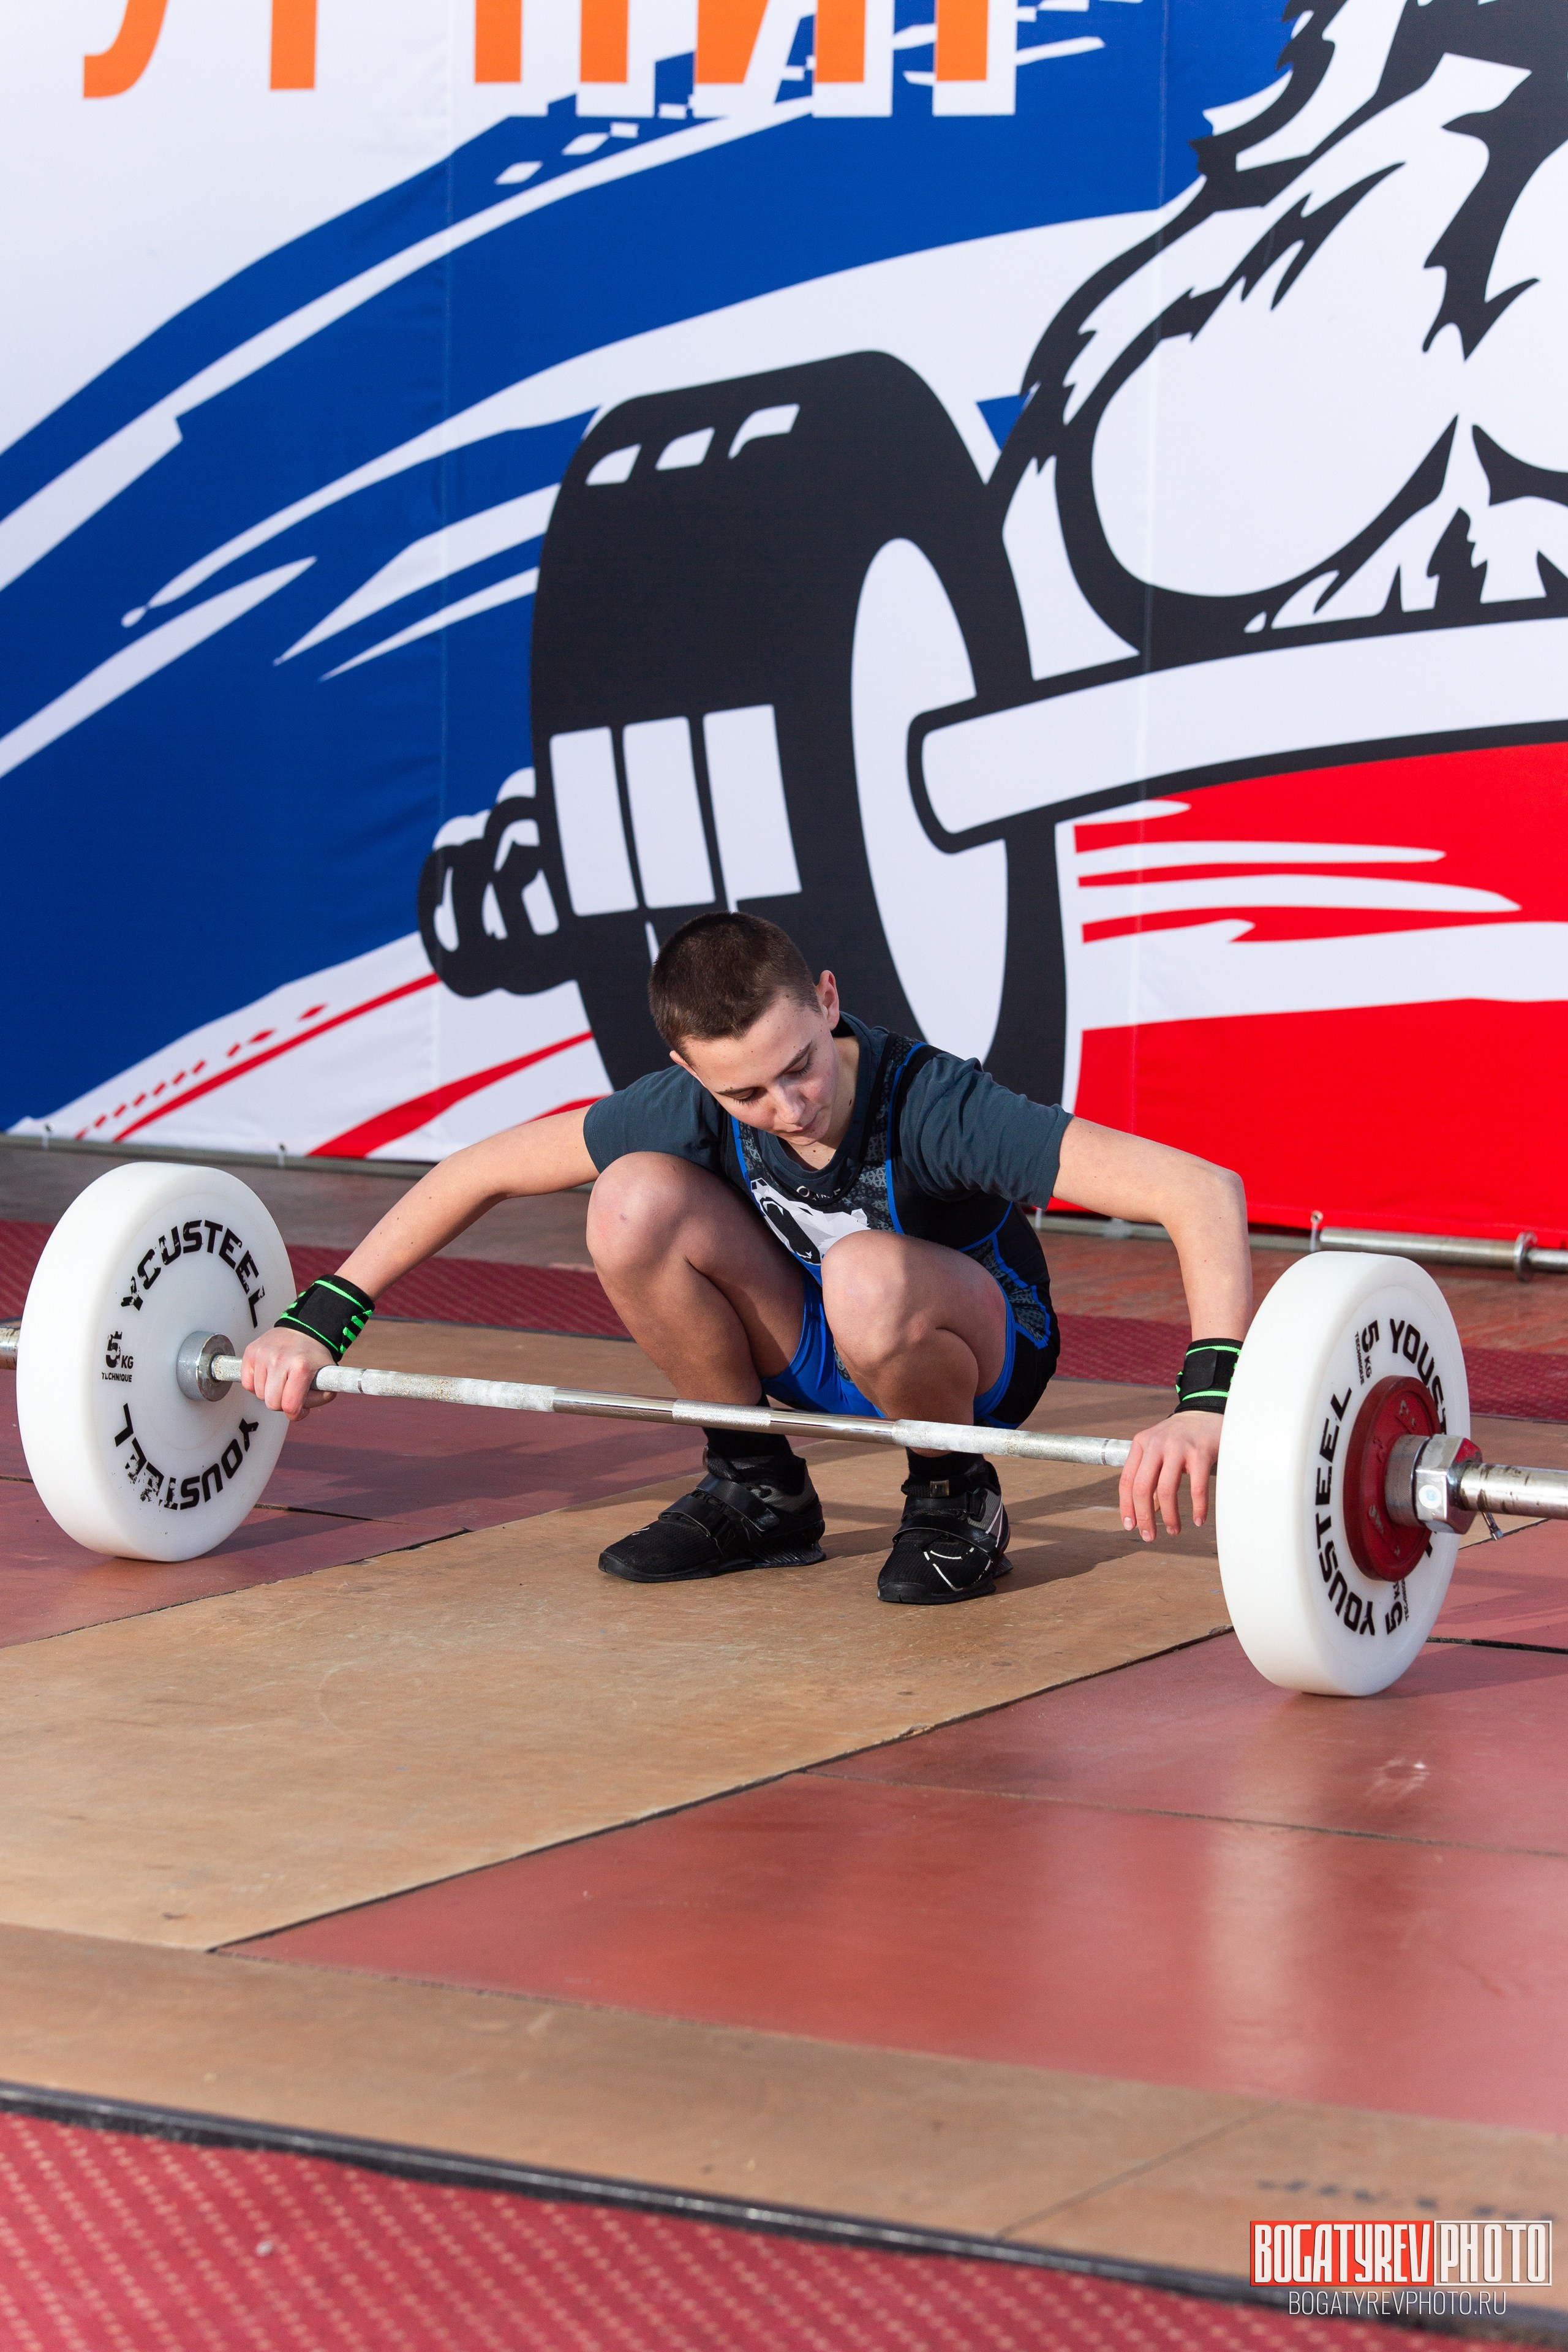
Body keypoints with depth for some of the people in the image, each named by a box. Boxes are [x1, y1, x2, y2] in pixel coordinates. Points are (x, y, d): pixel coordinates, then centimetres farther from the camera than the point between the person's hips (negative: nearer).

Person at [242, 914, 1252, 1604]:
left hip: (977, 1352, -4)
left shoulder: (932, 1104, -35)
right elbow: (482, 1171, -7)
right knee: (636, 1203, -23)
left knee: (867, 1281, -40)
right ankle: (758, 1489, -2)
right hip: (811, 1349, 4)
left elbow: (1205, 1191, -44)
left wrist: (1206, 1403, -58)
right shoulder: (694, 1109, -21)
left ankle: (955, 1494, -8)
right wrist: (318, 1323, -11)